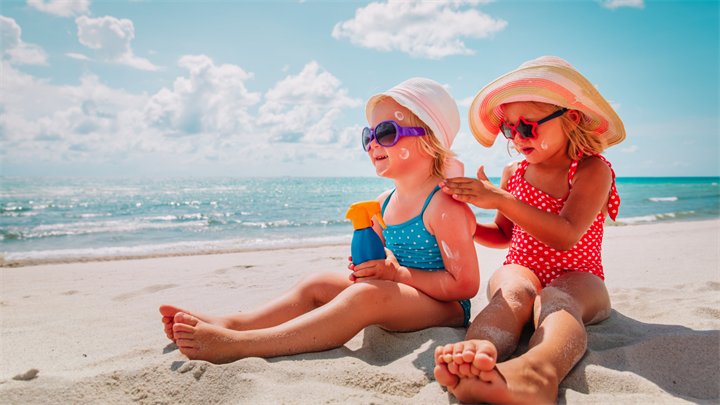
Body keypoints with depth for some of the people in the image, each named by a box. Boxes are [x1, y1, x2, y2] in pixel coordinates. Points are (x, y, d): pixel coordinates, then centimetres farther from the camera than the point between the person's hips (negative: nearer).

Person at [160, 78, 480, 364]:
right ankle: (227, 323, -16)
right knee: (317, 283, -6)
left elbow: (466, 285, -19)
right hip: (401, 297, 8)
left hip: (447, 310, -8)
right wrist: (369, 264, -3)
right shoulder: (382, 204, 8)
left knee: (367, 295, -35)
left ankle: (237, 345, -38)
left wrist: (399, 274, -22)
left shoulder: (445, 206, -17)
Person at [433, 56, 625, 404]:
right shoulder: (513, 173, 9)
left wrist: (500, 199, -29)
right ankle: (479, 351, -66)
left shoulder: (592, 169, -7)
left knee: (556, 299, -38)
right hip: (521, 269, 3)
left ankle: (538, 370, -71)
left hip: (576, 278, -3)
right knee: (514, 290, -33)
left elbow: (565, 237, -23)